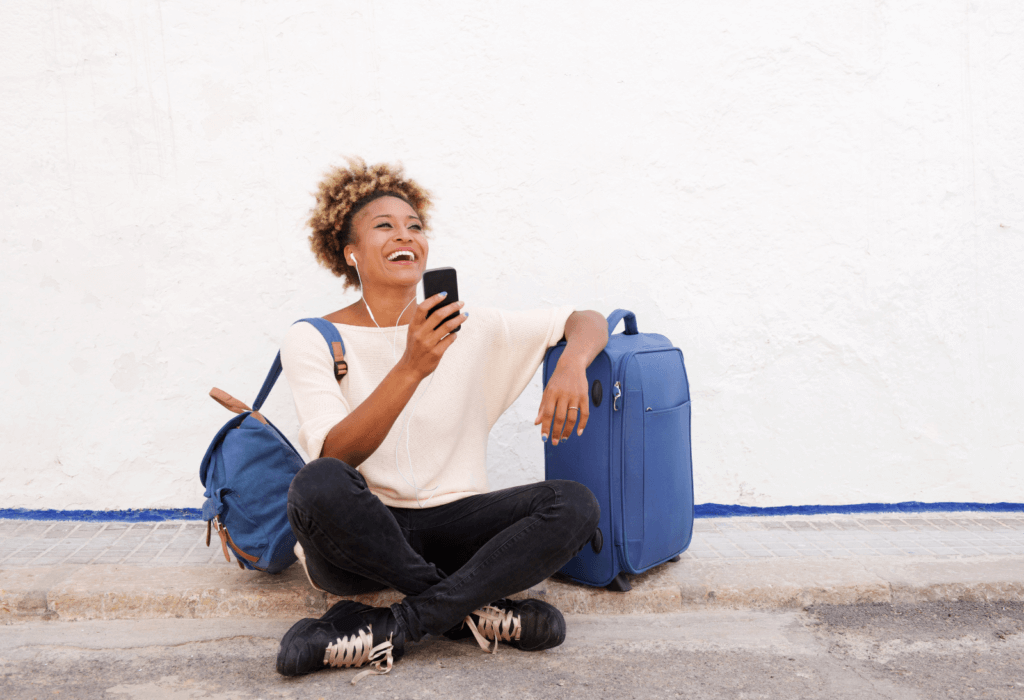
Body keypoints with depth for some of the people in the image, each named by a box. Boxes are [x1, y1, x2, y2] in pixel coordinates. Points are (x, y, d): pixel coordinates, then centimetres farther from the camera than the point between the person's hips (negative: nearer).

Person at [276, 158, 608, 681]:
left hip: (451, 528, 3)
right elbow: (336, 456, -16)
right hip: (357, 539, -2)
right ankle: (474, 610, -16)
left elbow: (587, 321, 8)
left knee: (575, 506, -21)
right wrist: (412, 366, -29)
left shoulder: (470, 329, 6)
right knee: (318, 485, -35)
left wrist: (571, 366, -16)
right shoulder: (312, 342, -2)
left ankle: (382, 632, -22)